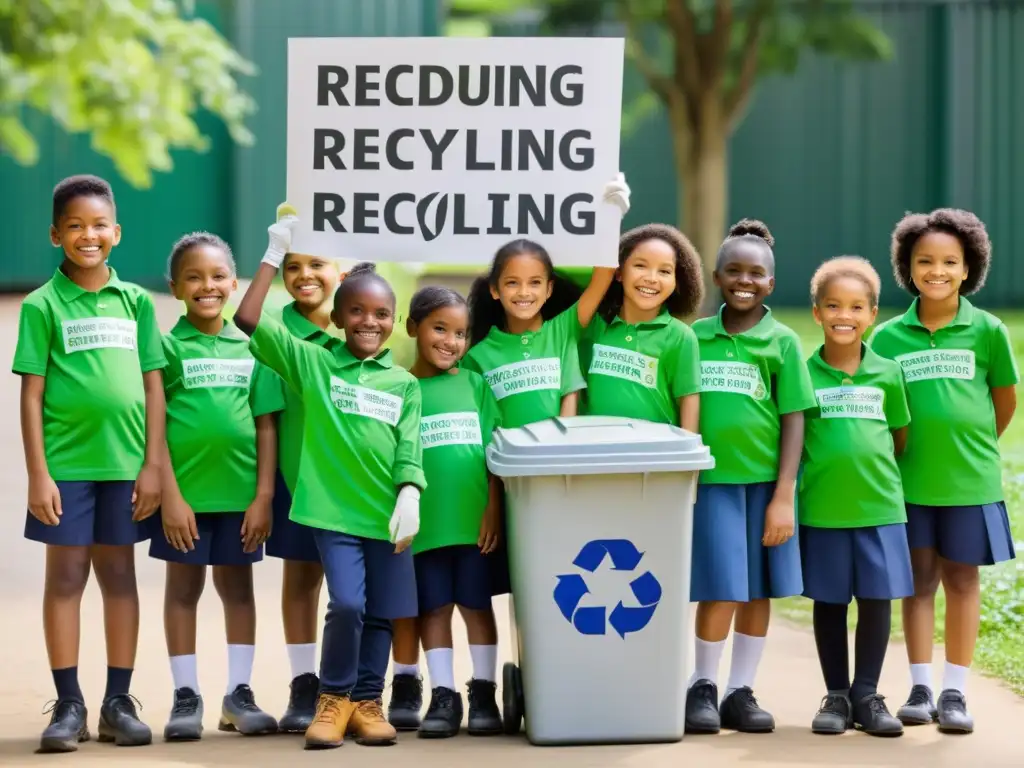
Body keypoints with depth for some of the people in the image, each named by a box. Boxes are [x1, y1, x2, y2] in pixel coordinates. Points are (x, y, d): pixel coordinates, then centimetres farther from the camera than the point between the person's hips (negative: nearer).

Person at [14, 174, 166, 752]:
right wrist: (38, 473, -8)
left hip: (125, 462, 2)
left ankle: (119, 703, 14)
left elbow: (154, 386, 6)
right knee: (66, 576, 2)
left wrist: (153, 465, 1)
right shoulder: (43, 305, -1)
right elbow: (32, 393, -3)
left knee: (120, 574, 8)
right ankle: (70, 705, 6)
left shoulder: (136, 302, 6)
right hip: (66, 462, -2)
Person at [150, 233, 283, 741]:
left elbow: (266, 426, 4)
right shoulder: (167, 347, -3)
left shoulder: (249, 349, 5)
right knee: (183, 588, 6)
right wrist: (170, 495, -12)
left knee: (238, 588, 10)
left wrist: (263, 496, -2)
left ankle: (239, 693, 17)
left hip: (240, 491, 3)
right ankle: (186, 695, 12)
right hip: (185, 491, -2)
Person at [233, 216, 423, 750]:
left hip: (387, 512, 3)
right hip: (334, 510, -3)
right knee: (346, 605, -14)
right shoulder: (312, 363, 3)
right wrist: (275, 255, -3)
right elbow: (249, 322, -2)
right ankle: (334, 698, 4)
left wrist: (409, 496, -12)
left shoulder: (403, 383, 8)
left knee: (381, 613, 6)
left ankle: (367, 701, 20)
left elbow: (409, 445, 3)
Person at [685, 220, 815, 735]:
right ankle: (702, 687, 12)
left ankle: (740, 692, 18)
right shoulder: (695, 338, 5)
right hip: (711, 480, 0)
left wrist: (783, 496, -7)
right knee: (720, 591, -6)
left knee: (758, 591, 5)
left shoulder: (782, 342, 2)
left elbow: (794, 421, -1)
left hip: (765, 481, 1)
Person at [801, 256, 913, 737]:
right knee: (829, 601, 7)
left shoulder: (887, 374, 3)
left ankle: (866, 694, 12)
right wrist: (826, 464, -3)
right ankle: (836, 695, 17)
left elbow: (902, 438, 12)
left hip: (880, 506, 1)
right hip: (822, 510, -1)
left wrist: (871, 464, 3)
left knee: (876, 599, 2)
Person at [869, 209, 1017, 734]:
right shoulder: (888, 338, -1)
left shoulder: (987, 331, -4)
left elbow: (1006, 400, 7)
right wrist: (907, 449, 1)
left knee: (962, 578, 5)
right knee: (919, 578, 7)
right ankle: (920, 688, 13)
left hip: (970, 479, -1)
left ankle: (955, 692, 10)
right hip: (910, 479, 1)